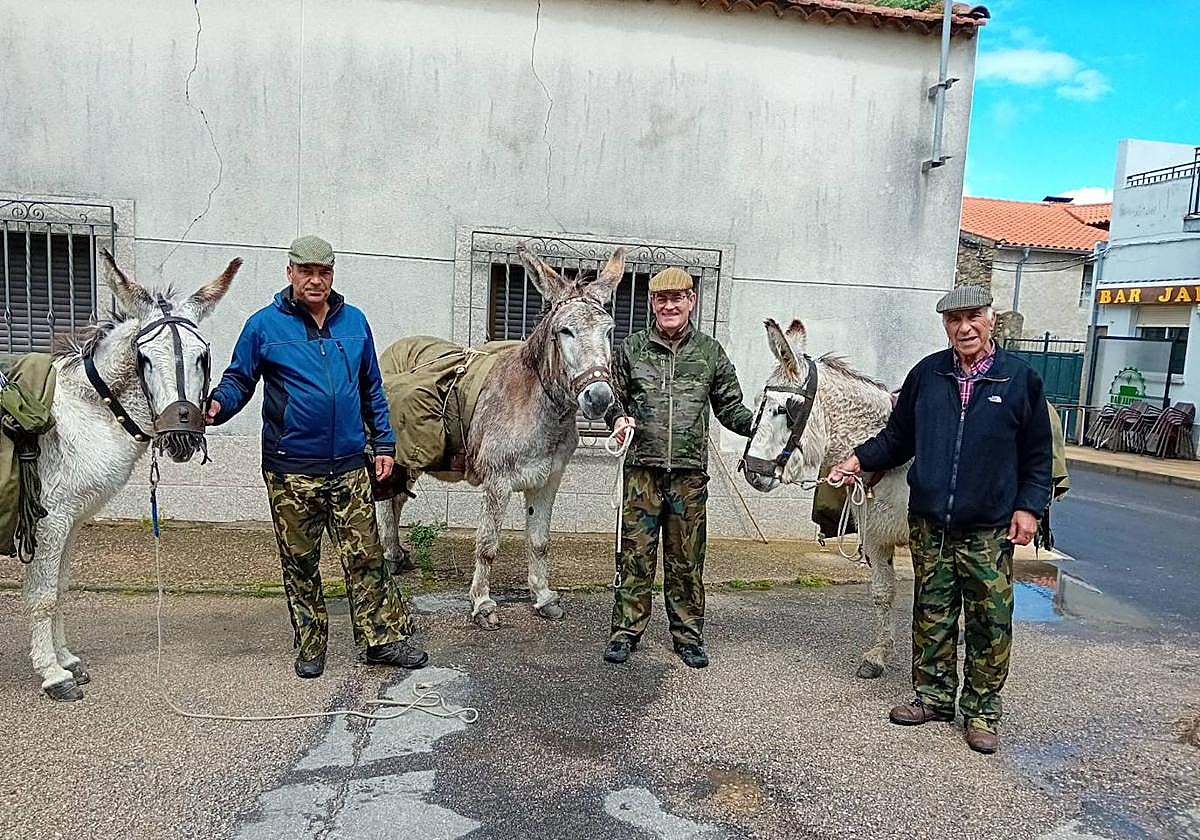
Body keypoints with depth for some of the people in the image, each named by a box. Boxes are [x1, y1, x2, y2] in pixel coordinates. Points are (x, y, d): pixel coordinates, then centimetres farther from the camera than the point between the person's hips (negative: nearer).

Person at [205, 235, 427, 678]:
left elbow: (373, 389, 13)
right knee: (300, 562, 10)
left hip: (350, 466, 2)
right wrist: (217, 404, -21)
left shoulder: (354, 321, 8)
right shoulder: (265, 325, -1)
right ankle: (310, 646, 24)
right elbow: (239, 380, 2)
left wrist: (384, 443, 9)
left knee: (365, 557, 4)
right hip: (290, 470, -2)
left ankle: (383, 638, 14)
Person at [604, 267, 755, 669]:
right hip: (643, 467, 0)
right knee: (635, 552, 4)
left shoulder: (710, 351, 7)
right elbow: (614, 396, 12)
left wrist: (760, 425, -8)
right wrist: (620, 418, -10)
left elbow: (729, 407, 9)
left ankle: (688, 634, 22)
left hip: (690, 472, 1)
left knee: (687, 557, 9)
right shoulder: (632, 348, 5)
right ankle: (626, 629, 17)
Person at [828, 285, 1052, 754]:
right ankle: (933, 696, 28)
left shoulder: (1020, 379, -1)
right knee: (932, 617, 12)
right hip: (929, 525, 2)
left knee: (990, 623, 5)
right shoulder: (926, 375, 4)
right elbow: (897, 439, 10)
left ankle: (981, 710, 20)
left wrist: (1029, 507, -6)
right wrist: (860, 460, -2)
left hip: (988, 530, -2)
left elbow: (1037, 455, 3)